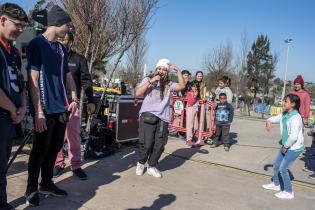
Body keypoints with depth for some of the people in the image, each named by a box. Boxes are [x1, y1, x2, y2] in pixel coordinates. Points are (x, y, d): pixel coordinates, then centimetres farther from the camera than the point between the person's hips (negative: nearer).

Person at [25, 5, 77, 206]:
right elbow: (33, 80, -13)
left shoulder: (62, 49, 14)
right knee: (40, 150, 4)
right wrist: (38, 111, -17)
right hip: (46, 109, -7)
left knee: (55, 148, 13)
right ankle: (32, 189, 20)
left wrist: (74, 98, 7)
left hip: (61, 108, 7)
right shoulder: (36, 44, -8)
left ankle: (46, 183, 29)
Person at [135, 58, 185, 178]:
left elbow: (182, 86, -4)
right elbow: (138, 93, -5)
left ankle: (151, 166, 23)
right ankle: (141, 163, 19)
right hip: (148, 115, -2)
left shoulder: (169, 84, 12)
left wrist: (178, 70, -7)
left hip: (163, 118, 3)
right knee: (147, 143, -9)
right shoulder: (148, 79, 9)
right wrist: (151, 80, -10)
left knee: (159, 145, 2)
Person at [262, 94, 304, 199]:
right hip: (286, 146, 9)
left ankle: (288, 192, 15)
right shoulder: (284, 114, 0)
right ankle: (275, 184, 39)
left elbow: (293, 136, -32)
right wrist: (269, 121, -6)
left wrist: (285, 146, -19)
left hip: (294, 148, -9)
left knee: (283, 168, -3)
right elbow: (276, 118, 17)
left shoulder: (296, 118, -26)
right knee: (276, 165, 18)